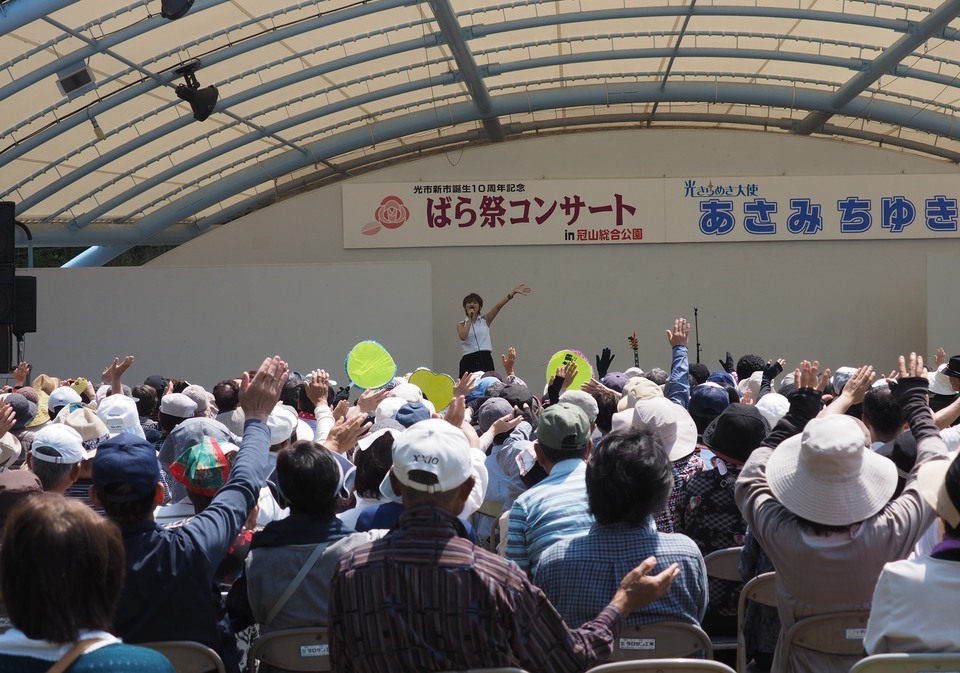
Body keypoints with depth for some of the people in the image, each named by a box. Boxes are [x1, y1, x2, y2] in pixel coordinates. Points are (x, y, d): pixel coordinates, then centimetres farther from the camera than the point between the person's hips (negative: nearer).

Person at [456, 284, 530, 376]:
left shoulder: (485, 320, 11)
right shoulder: (461, 324, 9)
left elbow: (498, 305, -1)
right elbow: (463, 336, -13)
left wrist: (513, 292, -12)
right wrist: (470, 319, -6)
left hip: (485, 359, 1)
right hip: (469, 361, -1)